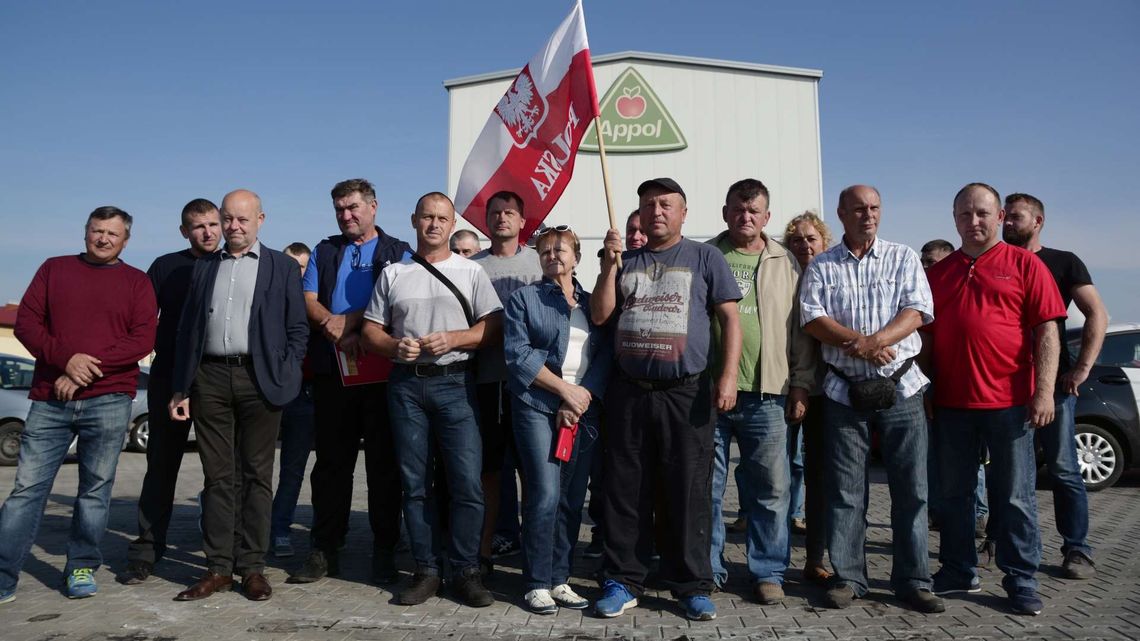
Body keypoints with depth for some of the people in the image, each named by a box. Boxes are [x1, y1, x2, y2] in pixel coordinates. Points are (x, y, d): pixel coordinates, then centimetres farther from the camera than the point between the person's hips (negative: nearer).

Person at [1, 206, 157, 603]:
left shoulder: (137, 282, 9)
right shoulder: (55, 269, 14)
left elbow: (143, 339, -2)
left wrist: (88, 368, -11)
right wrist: (66, 358, -11)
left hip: (108, 401, -1)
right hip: (50, 400, 1)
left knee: (96, 489, 4)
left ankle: (82, 568, 17)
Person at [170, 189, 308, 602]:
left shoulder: (283, 267, 7)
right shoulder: (204, 267, 15)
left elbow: (297, 330, 4)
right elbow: (186, 330, 14)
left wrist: (284, 378, -7)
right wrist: (180, 388, 8)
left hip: (258, 379, -2)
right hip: (210, 378, 3)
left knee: (256, 475, 4)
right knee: (217, 476, 6)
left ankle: (252, 567, 12)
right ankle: (218, 568, 14)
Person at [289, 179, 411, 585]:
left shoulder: (398, 253, 9)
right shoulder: (324, 253, 18)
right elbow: (309, 302, 6)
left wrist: (347, 321, -14)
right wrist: (337, 329, -14)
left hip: (381, 370, -3)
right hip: (332, 372, 3)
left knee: (384, 462, 1)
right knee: (331, 461, 7)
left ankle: (385, 553, 10)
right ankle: (324, 551, 16)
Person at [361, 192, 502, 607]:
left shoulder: (471, 271, 7)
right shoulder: (393, 274, 12)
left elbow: (494, 327, 0)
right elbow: (370, 330, 11)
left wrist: (452, 339, -14)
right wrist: (395, 346, -9)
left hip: (454, 382, -2)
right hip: (406, 385, 2)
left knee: (467, 481, -6)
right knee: (415, 484, 6)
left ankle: (465, 570, 7)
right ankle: (426, 570, 17)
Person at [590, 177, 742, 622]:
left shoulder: (705, 257, 6)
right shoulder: (624, 261, 15)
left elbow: (729, 319, 0)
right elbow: (599, 315, 6)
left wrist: (728, 377, -11)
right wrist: (609, 264, -4)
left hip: (686, 393, -2)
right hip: (627, 392, 3)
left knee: (688, 494, 3)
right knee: (625, 492, 7)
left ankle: (693, 586, 16)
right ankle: (623, 582, 18)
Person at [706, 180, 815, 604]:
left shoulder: (785, 264, 11)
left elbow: (800, 328, 10)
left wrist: (801, 386, 4)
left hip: (767, 394, 1)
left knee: (771, 488, 5)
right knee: (706, 486, 6)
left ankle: (768, 572, 19)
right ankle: (708, 569, 19)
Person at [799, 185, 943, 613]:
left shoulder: (903, 258, 9)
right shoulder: (821, 267, 9)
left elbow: (917, 311, -3)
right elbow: (813, 320, -4)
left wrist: (869, 342, -17)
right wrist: (861, 345, -15)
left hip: (901, 387, 0)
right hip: (845, 390, 0)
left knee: (911, 489, 3)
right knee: (845, 491, 4)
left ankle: (912, 580, 15)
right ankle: (847, 578, 15)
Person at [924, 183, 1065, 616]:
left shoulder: (1024, 264, 2)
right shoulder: (937, 273, 12)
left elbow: (1047, 331, -3)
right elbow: (926, 336, 14)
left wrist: (1044, 391, -11)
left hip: (1008, 401, -3)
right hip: (951, 402, 4)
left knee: (1014, 497, 5)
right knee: (955, 493, 11)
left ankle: (1021, 580, 18)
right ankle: (959, 572, 24)